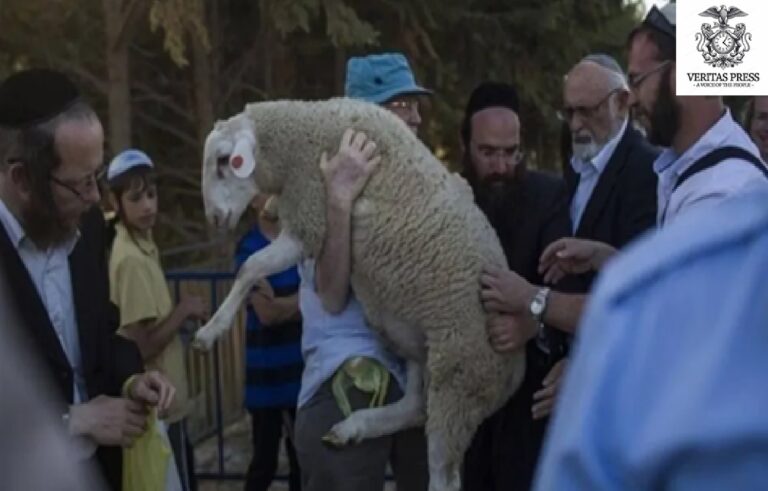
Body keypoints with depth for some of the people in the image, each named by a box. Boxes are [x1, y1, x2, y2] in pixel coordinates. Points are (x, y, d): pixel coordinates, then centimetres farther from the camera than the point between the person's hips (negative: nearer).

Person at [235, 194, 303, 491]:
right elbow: (267, 312, -15)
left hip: (303, 368, 4)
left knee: (302, 458, 13)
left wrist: (284, 303, -12)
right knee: (264, 461, 3)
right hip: (268, 372, -4)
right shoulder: (249, 248, -8)